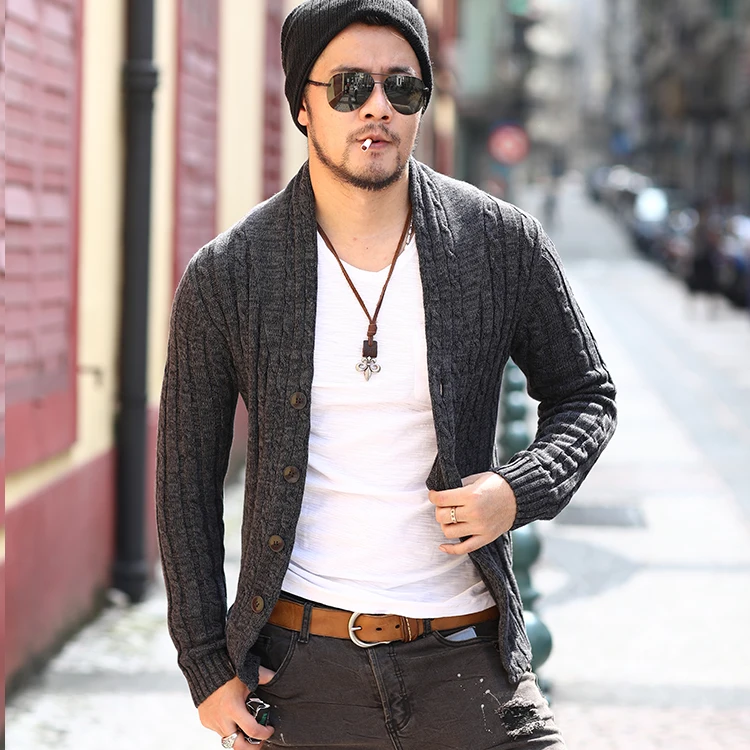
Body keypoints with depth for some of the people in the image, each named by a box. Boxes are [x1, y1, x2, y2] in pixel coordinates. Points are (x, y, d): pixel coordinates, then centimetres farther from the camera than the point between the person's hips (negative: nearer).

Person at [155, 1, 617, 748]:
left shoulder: (503, 244, -2)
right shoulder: (225, 276, -3)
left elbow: (584, 395, 12)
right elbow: (186, 481, 5)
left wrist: (521, 492, -9)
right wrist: (207, 668, 2)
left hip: (467, 659, 0)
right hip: (303, 669, 0)